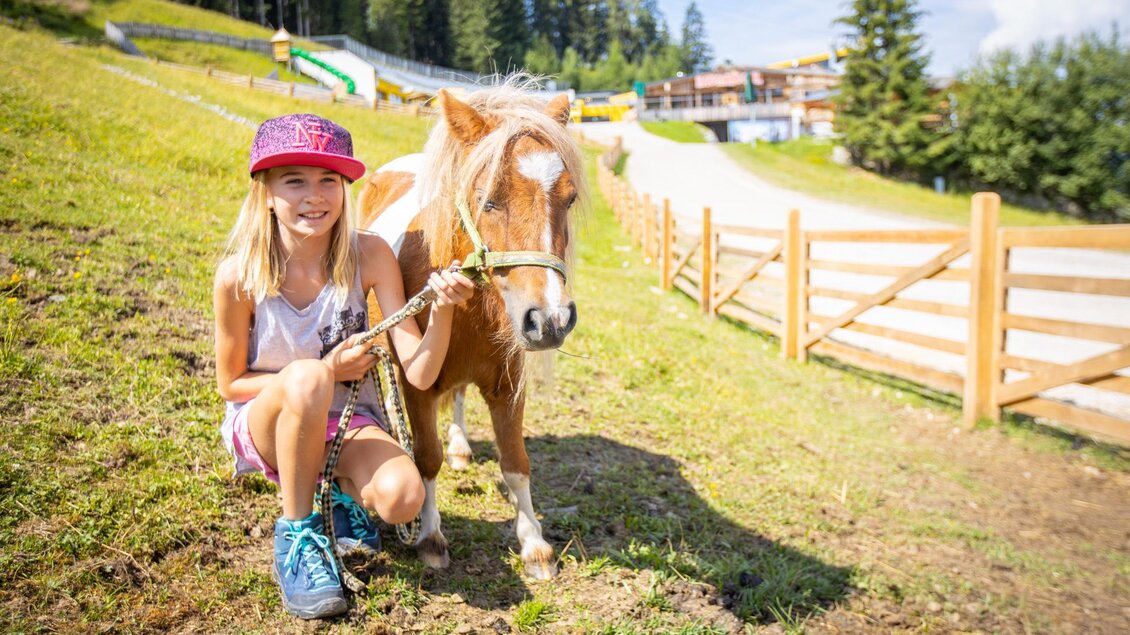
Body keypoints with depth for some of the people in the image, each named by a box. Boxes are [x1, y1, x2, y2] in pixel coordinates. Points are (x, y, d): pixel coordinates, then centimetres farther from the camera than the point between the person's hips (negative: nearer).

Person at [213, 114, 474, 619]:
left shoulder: (369, 256, -15)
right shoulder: (238, 275, -18)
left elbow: (420, 373, -18)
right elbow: (230, 384, -5)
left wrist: (443, 309, -37)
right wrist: (322, 373, -19)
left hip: (346, 423, 1)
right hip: (263, 426, -1)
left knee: (401, 497, -30)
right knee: (305, 379, -37)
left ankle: (340, 494, 8)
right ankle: (296, 534, -12)